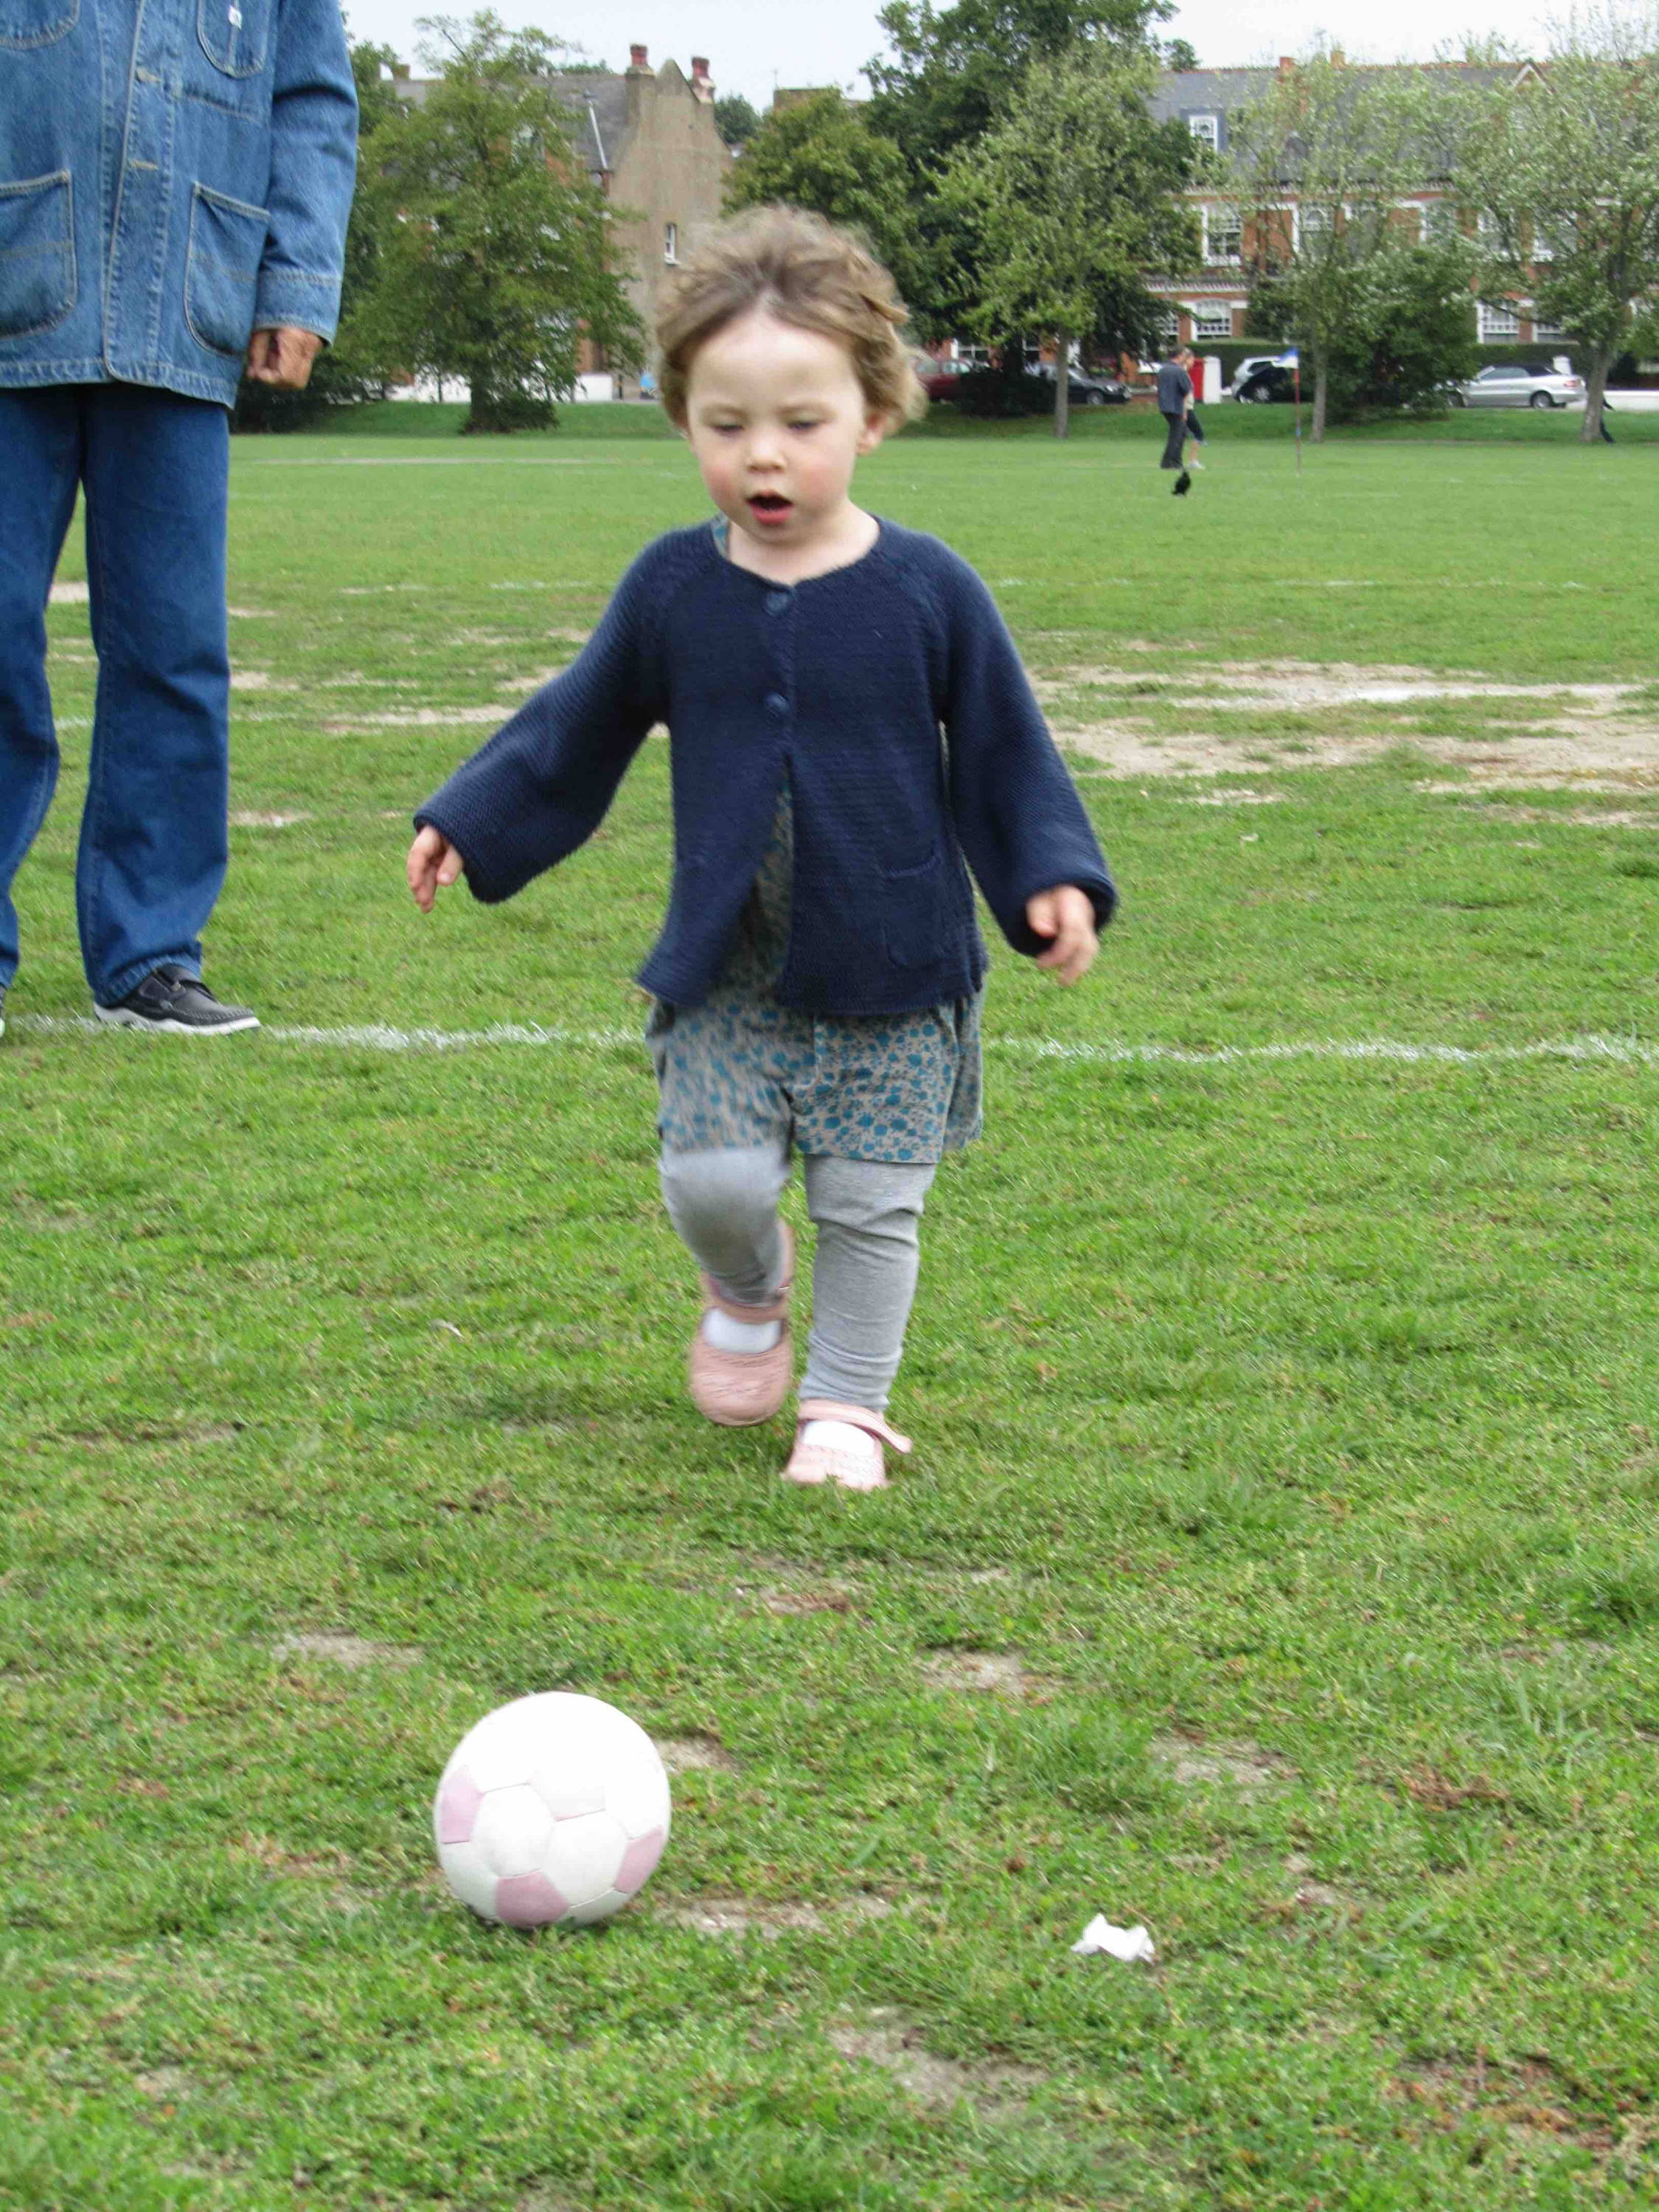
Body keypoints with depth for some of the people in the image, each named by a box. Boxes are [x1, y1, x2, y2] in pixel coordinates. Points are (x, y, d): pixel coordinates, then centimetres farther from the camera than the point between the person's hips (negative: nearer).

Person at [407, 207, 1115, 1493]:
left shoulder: (927, 591, -8)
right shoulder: (673, 589, -1)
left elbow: (1007, 750, 1)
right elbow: (576, 731, 12)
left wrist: (1054, 879, -8)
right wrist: (469, 826, 11)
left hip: (894, 975, -1)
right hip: (727, 977, 1)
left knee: (873, 1205, 4)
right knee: (712, 1182, -6)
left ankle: (847, 1405, 22)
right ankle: (748, 1292, 28)